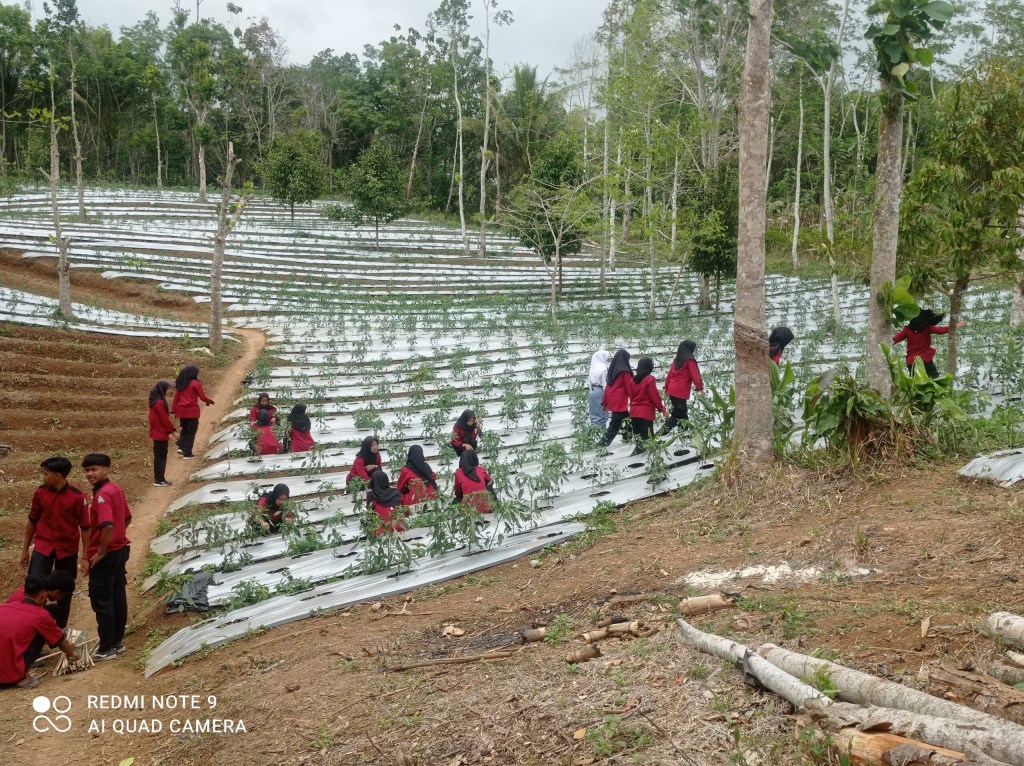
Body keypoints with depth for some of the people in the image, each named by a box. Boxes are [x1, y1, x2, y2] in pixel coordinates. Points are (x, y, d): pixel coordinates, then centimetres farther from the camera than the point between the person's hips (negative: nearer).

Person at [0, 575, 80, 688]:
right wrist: (72, 654, 37)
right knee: (41, 635, 9)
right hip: (11, 675, -6)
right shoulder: (41, 615, -5)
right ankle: (22, 678, 3)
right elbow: (61, 642, 14)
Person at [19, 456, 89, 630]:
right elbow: (32, 521, 7)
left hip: (67, 549, -2)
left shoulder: (77, 496, -15)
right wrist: (25, 549, 10)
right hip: (43, 546, 2)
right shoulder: (40, 492, -6)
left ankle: (61, 627, 28)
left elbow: (84, 527, -8)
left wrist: (85, 556, -7)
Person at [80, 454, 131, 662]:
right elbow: (127, 518, 19)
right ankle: (117, 641, 25)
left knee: (101, 601, 0)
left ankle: (106, 649, 7)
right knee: (118, 597, 15)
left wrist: (100, 553, -21)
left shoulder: (101, 495, -21)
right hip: (120, 549, 9)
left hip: (105, 556, -9)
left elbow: (107, 525, -33)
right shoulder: (116, 489, 8)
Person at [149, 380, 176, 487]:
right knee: (161, 456, -3)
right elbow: (165, 419, -18)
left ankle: (158, 478, 20)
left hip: (156, 433, 9)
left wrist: (170, 429, 16)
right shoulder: (160, 403, -20)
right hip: (161, 434, -9)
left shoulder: (155, 401, 9)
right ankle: (159, 480, 2)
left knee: (159, 456, 14)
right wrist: (172, 430, -8)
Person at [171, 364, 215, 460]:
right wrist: (209, 401, 11)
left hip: (181, 411, 5)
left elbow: (176, 398, 8)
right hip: (192, 411, -5)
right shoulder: (195, 383, -9)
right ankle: (187, 454, 3)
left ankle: (181, 447, 8)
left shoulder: (180, 384, 8)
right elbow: (203, 397, -8)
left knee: (184, 429, 23)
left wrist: (174, 410, 11)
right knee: (191, 432, 3)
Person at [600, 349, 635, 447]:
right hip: (620, 402, -8)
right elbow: (629, 387, -8)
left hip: (612, 401, 8)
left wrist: (604, 402, 18)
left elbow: (608, 386, 14)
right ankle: (604, 443, -8)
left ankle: (627, 437, 27)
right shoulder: (625, 371, -11)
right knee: (615, 424, -4)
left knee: (625, 419, 20)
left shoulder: (612, 369, 11)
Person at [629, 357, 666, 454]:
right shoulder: (650, 379, -13)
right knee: (647, 435, -5)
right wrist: (662, 409, -3)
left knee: (637, 434, 13)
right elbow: (655, 396, -12)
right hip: (646, 413, -7)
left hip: (634, 412, 7)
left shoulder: (634, 379, 8)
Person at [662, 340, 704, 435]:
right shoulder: (689, 361, -7)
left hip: (672, 391, 8)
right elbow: (695, 375, -12)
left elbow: (670, 374, 17)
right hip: (681, 392, -8)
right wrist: (700, 388, -11)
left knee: (682, 412, 15)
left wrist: (666, 387, 24)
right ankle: (662, 432, -15)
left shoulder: (677, 360, 14)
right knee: (677, 415, -5)